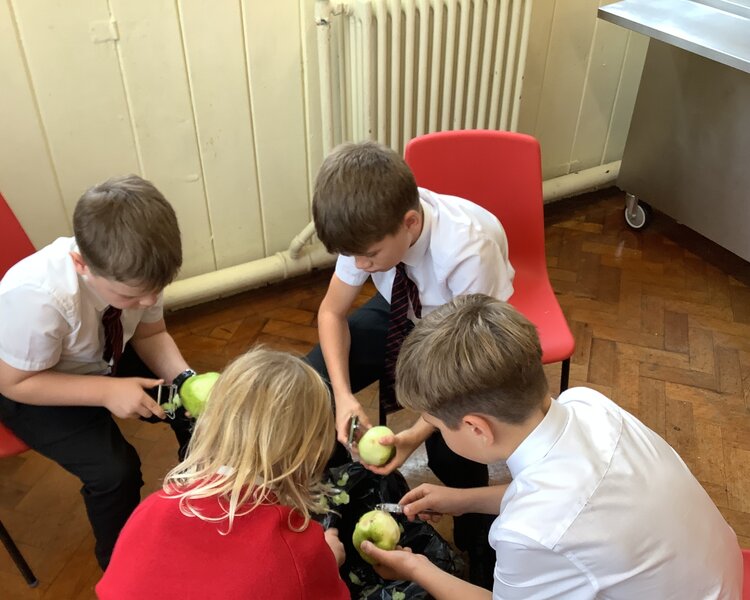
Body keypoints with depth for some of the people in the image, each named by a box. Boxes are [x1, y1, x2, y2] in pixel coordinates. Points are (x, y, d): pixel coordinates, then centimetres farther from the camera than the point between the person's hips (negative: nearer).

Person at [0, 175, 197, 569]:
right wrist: (107, 392, -33)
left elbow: (151, 334, -8)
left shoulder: (134, 271, -25)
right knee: (115, 471, -22)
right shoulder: (36, 297, -40)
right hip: (32, 387, -5)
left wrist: (183, 378, -26)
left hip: (106, 357, 5)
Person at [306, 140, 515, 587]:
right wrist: (344, 396, -25)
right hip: (402, 315, 4)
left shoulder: (469, 250, -39)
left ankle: (478, 548, 8)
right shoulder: (372, 227, -25)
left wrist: (419, 432, -38)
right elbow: (332, 312, -10)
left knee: (449, 447, -26)